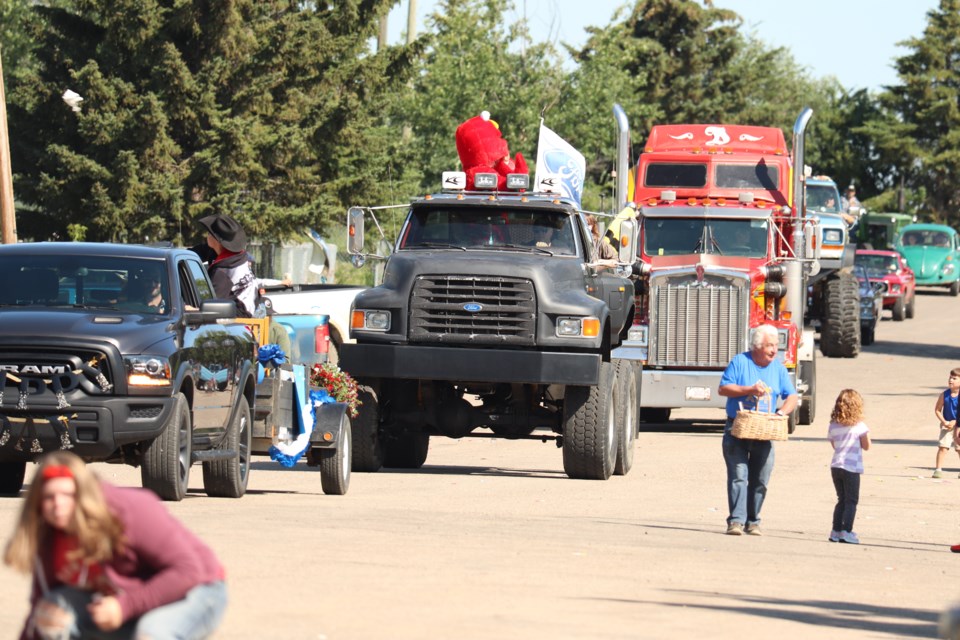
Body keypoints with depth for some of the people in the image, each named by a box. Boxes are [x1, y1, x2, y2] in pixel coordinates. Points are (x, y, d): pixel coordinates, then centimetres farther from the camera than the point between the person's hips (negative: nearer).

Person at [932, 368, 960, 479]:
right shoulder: (944, 395, -5)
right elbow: (937, 410, 1)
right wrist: (944, 422, -11)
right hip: (947, 425, 1)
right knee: (942, 447, -9)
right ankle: (938, 469, -6)